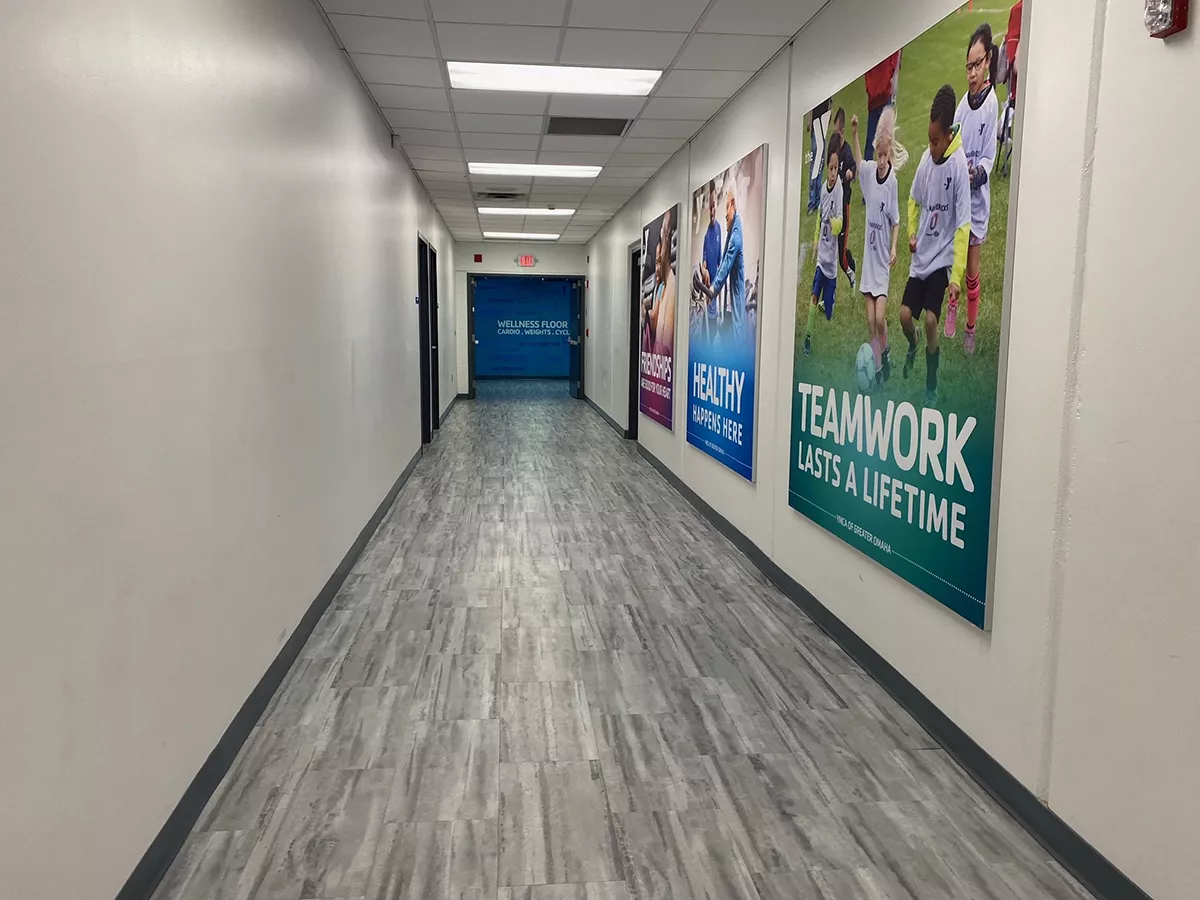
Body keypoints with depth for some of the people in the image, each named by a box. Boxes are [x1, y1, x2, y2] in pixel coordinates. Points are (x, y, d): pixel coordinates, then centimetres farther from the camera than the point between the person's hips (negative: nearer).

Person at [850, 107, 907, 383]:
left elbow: (896, 222, -5)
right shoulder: (869, 170, -2)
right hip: (868, 256, 4)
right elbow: (858, 162, 20)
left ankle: (886, 353, 18)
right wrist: (854, 134, 9)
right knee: (870, 321, 5)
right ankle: (876, 368, 15)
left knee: (880, 318, -9)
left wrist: (894, 248, -17)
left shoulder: (893, 181, -10)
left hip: (883, 259, -4)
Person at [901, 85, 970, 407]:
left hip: (943, 257, -5)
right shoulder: (926, 156, 0)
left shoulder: (959, 164, -18)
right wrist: (911, 233, 1)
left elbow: (963, 225, -22)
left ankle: (932, 387, 5)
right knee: (905, 314, 3)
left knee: (930, 319, -14)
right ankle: (913, 347, 39)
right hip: (921, 255, 5)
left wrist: (956, 276, -27)